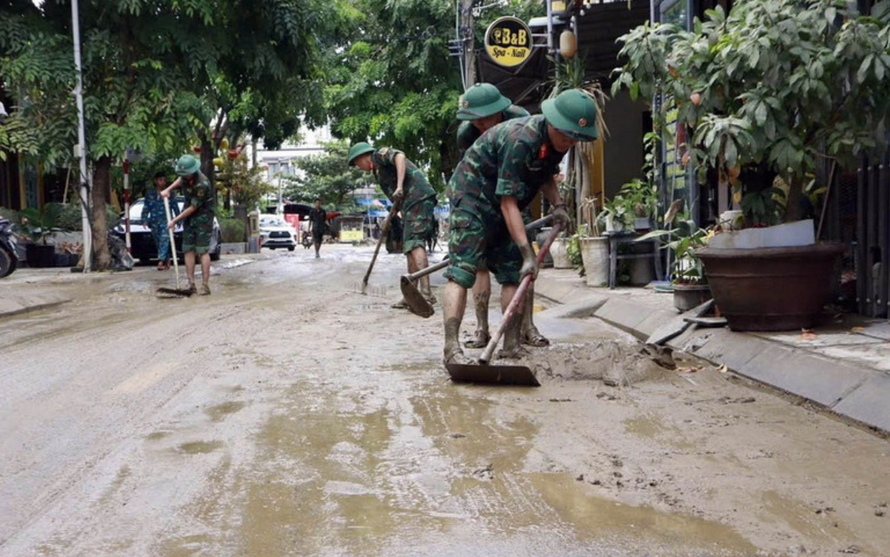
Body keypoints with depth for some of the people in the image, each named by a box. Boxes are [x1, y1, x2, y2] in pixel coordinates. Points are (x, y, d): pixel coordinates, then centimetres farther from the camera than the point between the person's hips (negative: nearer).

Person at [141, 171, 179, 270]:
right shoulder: (149, 193, 8)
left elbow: (175, 206, 7)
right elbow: (146, 207, 10)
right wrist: (144, 219, 1)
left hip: (166, 220, -3)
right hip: (154, 221, 3)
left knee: (164, 240, -17)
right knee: (158, 242, 6)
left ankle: (161, 262, -25)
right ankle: (167, 262, 16)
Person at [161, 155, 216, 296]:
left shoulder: (202, 184, -28)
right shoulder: (186, 176, -4)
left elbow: (193, 208, -21)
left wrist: (175, 220, -15)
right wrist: (168, 189, 8)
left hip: (203, 215, -8)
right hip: (189, 216, 8)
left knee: (202, 250, -11)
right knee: (188, 249, 3)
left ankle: (205, 285, -10)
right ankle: (191, 285, 6)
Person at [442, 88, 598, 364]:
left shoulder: (557, 140, -3)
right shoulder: (521, 140, -31)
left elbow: (546, 175, 19)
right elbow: (508, 202, -31)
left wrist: (557, 204, 0)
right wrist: (528, 252, -33)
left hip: (503, 204, 9)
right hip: (473, 195, -9)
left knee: (514, 273, 4)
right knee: (461, 270, -17)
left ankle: (511, 344, 9)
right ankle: (451, 348, -24)